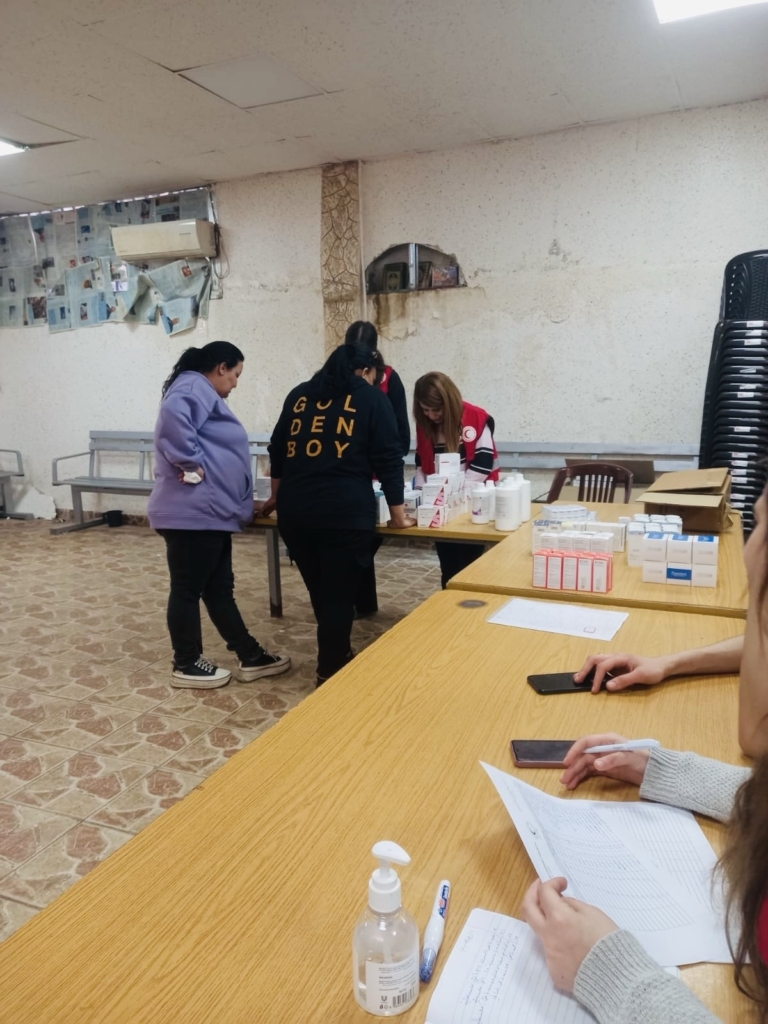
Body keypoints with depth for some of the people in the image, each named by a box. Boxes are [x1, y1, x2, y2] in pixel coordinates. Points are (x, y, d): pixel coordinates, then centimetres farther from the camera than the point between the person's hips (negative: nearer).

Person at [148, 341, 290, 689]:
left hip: (208, 512, 11)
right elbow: (173, 416, -32)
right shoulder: (193, 388, -9)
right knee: (188, 590, 1)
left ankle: (250, 657, 22)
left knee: (219, 589, 14)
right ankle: (186, 666, 14)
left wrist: (242, 504, 24)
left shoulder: (204, 394, 24)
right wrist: (190, 463, -24)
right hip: (192, 512, -11)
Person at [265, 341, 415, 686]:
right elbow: (388, 460, 1)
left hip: (295, 509, 5)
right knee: (339, 595, 6)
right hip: (345, 510, -5)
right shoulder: (371, 399, 7)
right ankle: (330, 674, 15)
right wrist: (398, 513, 8)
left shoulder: (299, 395, 19)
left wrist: (277, 496, 38)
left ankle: (336, 657, 37)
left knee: (319, 592, 19)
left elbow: (278, 451, 25)